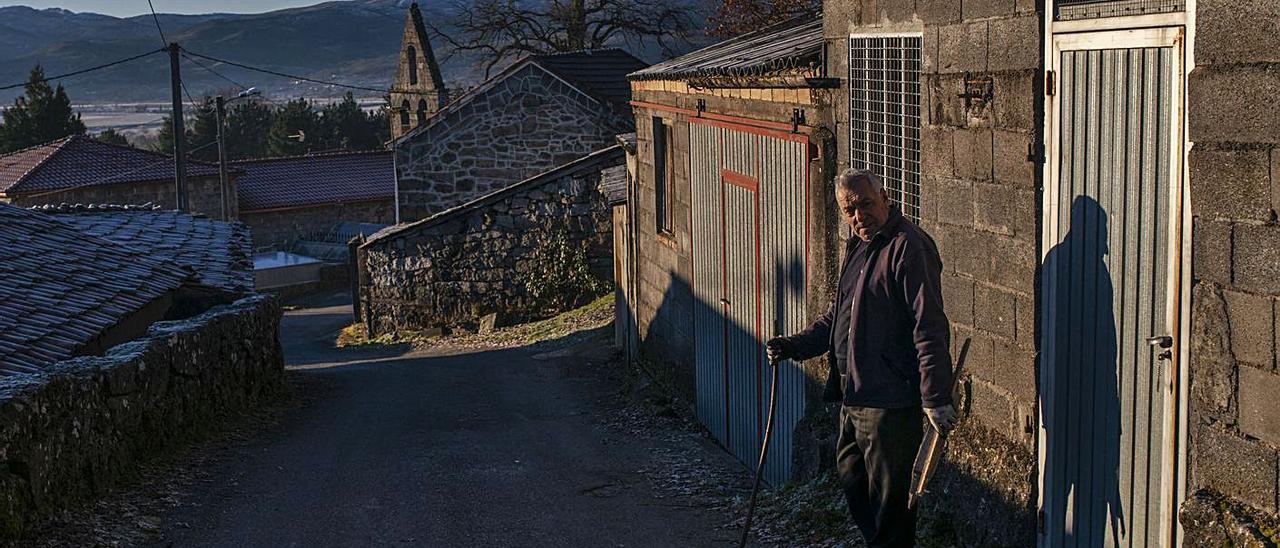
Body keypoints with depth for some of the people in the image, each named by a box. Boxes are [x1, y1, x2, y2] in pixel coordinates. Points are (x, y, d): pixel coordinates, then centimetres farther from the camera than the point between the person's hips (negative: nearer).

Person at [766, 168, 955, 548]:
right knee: (852, 481, 20)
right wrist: (795, 346, 14)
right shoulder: (859, 247, 15)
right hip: (853, 396, 10)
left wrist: (935, 396, -24)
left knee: (888, 498, -2)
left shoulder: (909, 247, -15)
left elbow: (930, 327, -21)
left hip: (891, 401, -10)